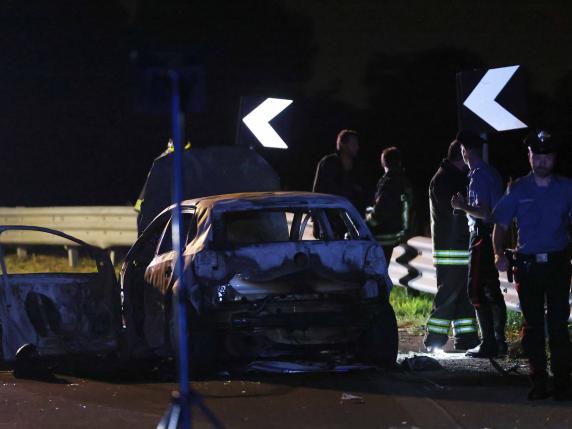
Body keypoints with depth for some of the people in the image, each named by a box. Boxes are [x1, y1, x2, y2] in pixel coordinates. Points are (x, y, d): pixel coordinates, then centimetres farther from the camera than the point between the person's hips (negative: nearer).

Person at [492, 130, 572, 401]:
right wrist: (499, 254, -7)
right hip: (527, 264, 1)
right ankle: (538, 383, 11)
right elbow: (500, 225, 9)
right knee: (533, 325, 5)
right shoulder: (518, 190, 6)